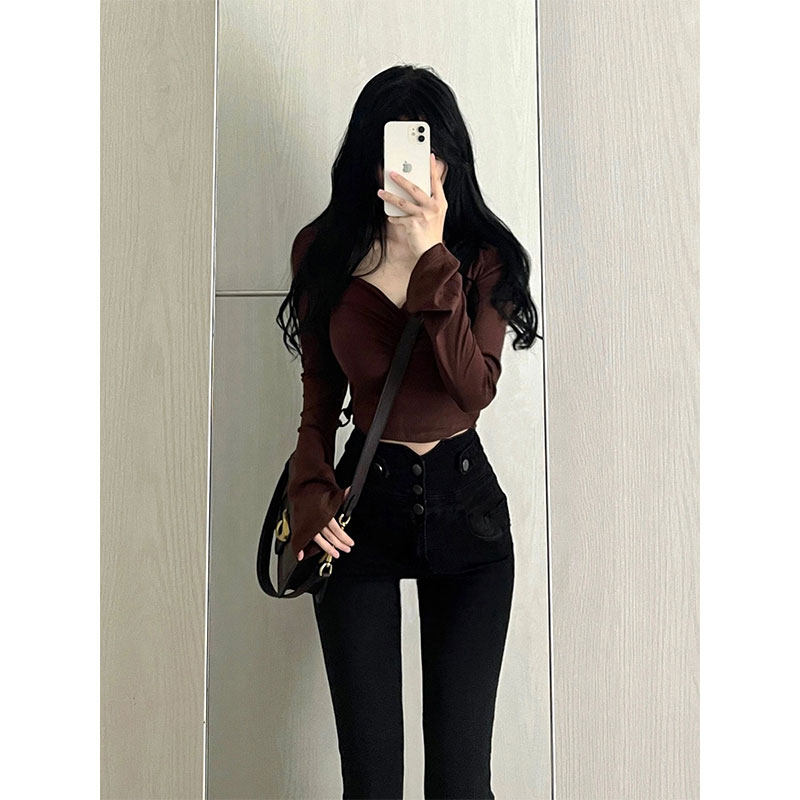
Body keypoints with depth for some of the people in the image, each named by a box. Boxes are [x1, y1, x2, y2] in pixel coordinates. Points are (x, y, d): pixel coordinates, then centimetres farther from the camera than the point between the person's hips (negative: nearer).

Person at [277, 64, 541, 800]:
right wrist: (310, 494, -8)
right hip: (362, 502, 1)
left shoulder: (485, 254, -2)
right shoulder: (324, 250, 1)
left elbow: (477, 388, -17)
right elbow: (319, 397, 7)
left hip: (464, 500, 0)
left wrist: (433, 258, -23)